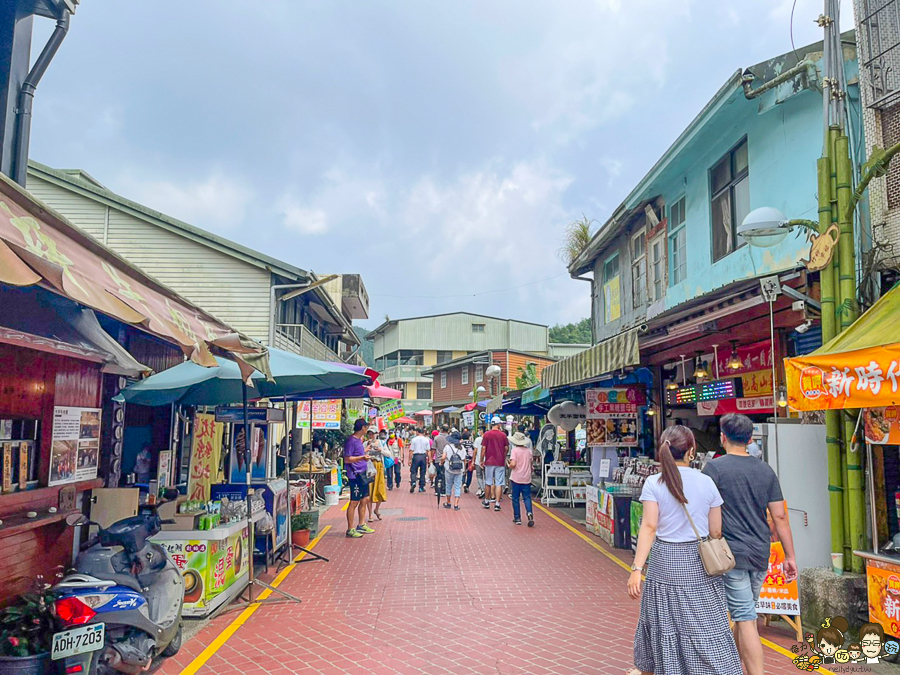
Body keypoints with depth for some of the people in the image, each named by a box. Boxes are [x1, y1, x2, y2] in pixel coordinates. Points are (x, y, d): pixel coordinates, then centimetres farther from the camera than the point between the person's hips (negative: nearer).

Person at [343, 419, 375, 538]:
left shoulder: (359, 440, 14)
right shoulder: (351, 441, -15)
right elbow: (347, 459, -19)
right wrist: (362, 457, -29)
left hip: (362, 474, 10)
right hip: (355, 475, -10)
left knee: (365, 499, 15)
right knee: (354, 502, -4)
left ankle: (361, 525, 26)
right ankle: (350, 529, 3)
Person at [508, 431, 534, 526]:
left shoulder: (514, 450, -10)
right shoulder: (529, 450, 2)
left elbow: (513, 464, -20)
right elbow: (531, 463, 9)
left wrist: (509, 465, 2)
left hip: (516, 478, -3)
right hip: (526, 478, 3)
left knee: (515, 498, 8)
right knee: (527, 497, 7)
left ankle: (517, 518, 11)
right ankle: (529, 513, -16)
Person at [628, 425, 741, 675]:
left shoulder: (654, 483, -8)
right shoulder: (706, 482, -1)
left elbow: (649, 527, -14)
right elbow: (715, 532, 2)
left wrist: (637, 569, -14)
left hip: (666, 562, -1)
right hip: (700, 564, 1)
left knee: (663, 621, 15)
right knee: (706, 625, 7)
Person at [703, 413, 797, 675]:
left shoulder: (715, 467, -10)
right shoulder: (766, 470, 5)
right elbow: (780, 516, 5)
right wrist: (790, 556, 11)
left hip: (731, 553, -6)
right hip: (760, 554, 6)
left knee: (745, 618, -3)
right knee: (745, 613, 20)